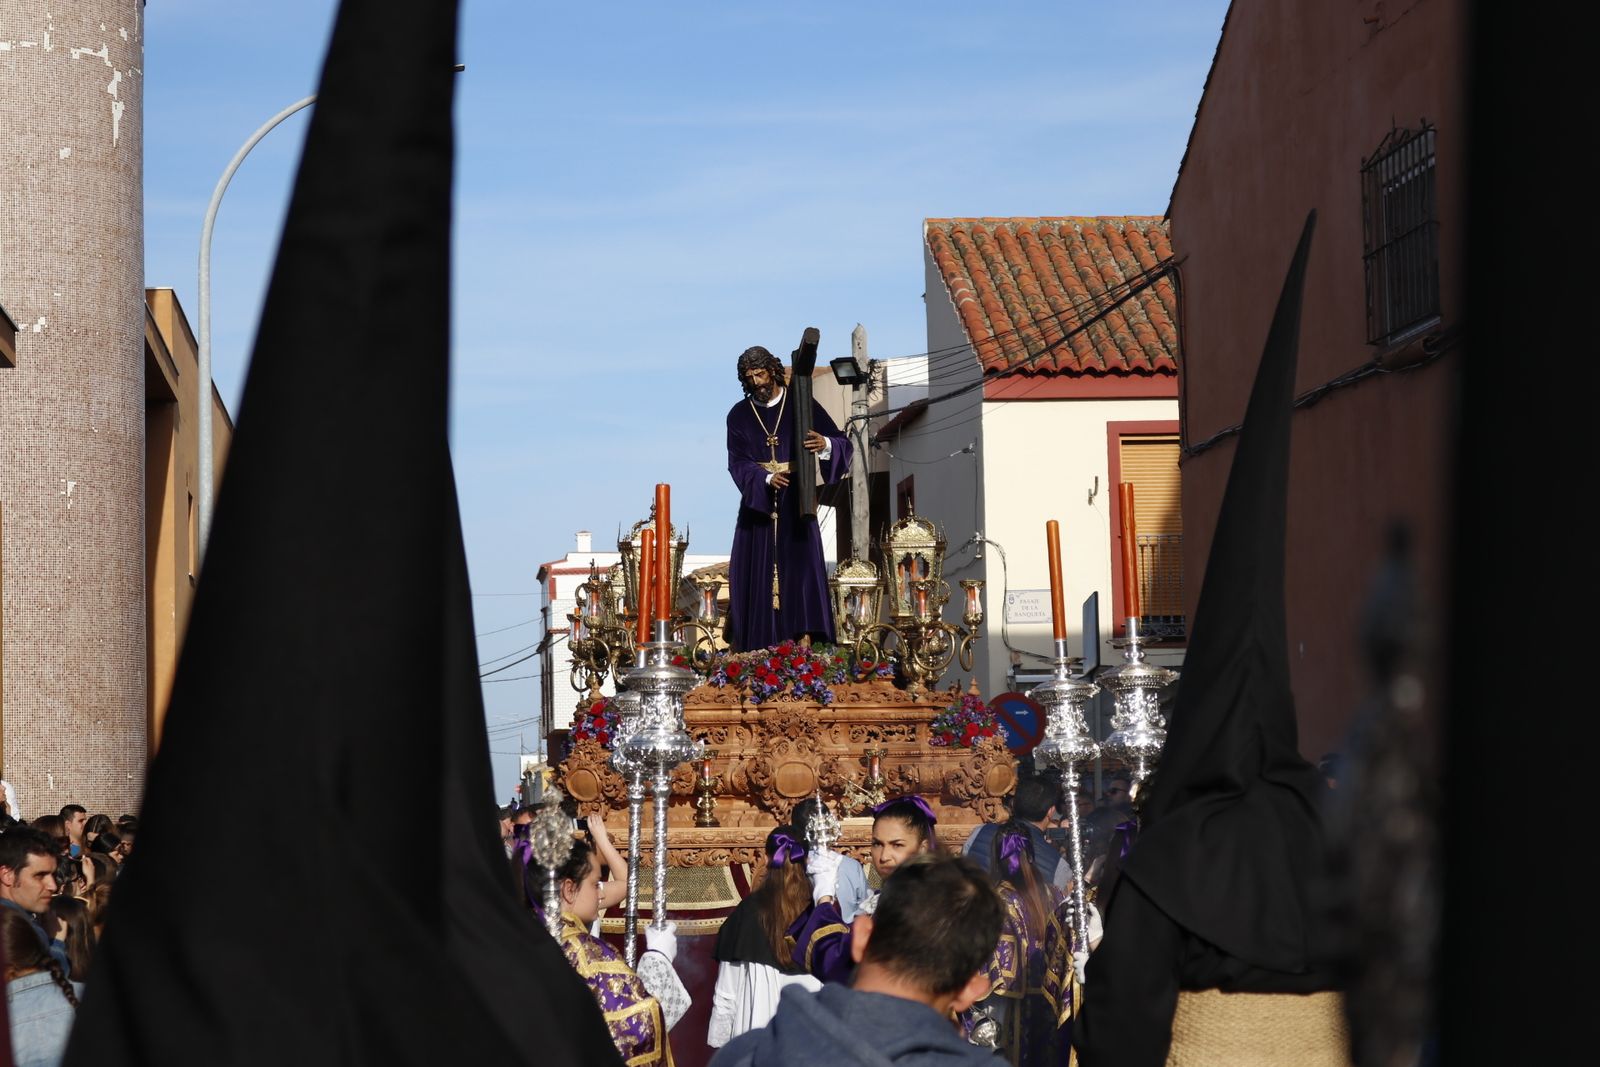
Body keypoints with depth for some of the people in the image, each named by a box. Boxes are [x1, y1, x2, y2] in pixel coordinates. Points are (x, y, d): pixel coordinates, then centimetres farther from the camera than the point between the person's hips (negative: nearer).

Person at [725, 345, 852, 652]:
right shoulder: (739, 416, 6)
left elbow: (842, 443, -4)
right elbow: (737, 463, -3)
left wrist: (825, 445, -28)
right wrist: (766, 479, -23)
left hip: (795, 503, -2)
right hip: (757, 502, 2)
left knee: (800, 565, -11)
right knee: (755, 571, -2)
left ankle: (804, 641, -17)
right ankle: (744, 645, 0)